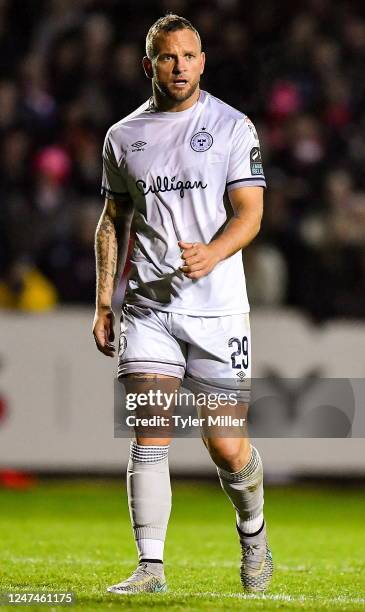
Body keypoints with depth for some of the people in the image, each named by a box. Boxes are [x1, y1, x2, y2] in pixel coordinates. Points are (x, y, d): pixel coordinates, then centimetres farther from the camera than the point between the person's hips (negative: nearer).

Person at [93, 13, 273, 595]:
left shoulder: (233, 127, 1)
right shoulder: (123, 137, 10)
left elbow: (250, 213, -6)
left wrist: (211, 254, -25)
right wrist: (103, 303, 10)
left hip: (217, 309, -2)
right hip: (148, 308, 2)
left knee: (226, 447, -1)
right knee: (149, 440, -7)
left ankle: (253, 534, 27)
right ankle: (150, 568, -5)